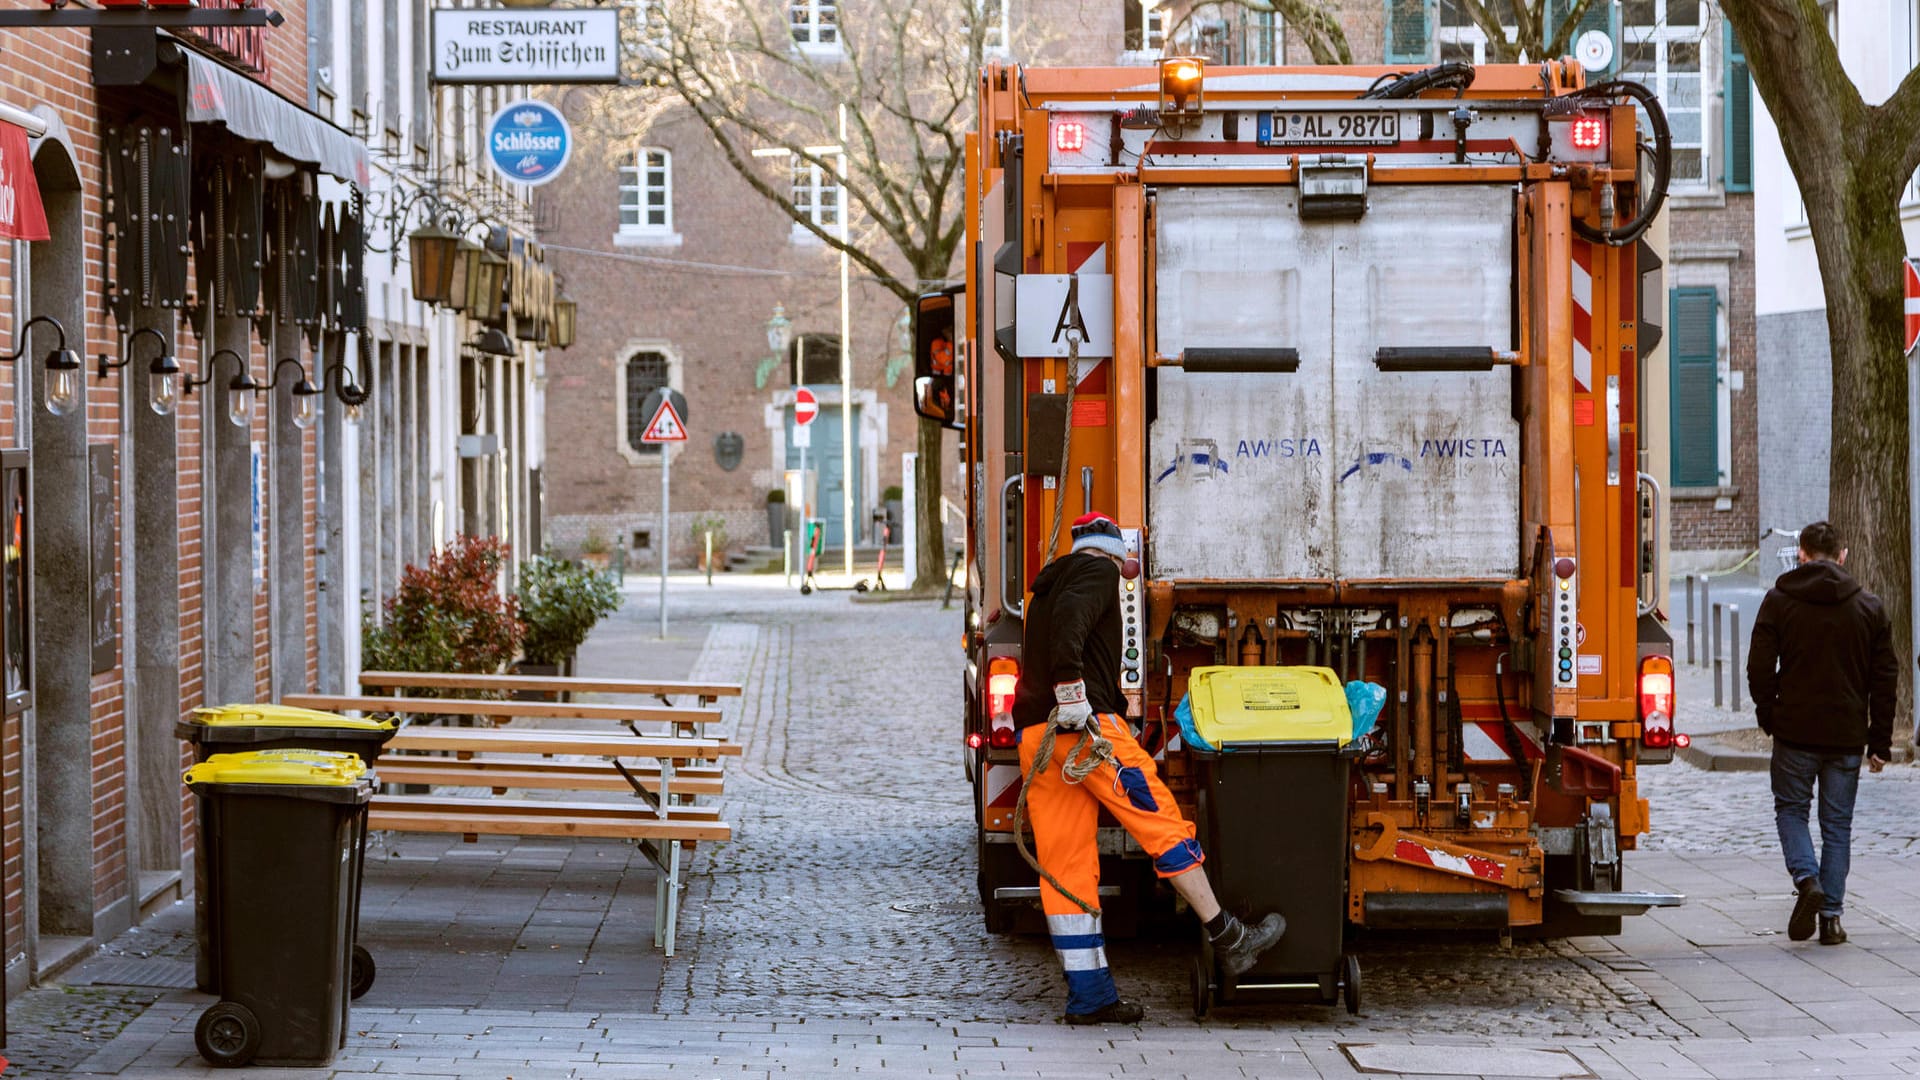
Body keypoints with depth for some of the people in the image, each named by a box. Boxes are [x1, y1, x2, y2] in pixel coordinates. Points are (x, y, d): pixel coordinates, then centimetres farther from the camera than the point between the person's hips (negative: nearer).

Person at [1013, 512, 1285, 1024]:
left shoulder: (1047, 585, 30)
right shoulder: (1099, 570, 4)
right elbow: (1070, 619, -16)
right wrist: (1071, 688, -25)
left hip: (1034, 731, 8)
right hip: (1085, 725, -8)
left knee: (1064, 865, 4)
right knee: (1161, 821, 0)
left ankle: (1088, 994, 3)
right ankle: (1229, 939, 3)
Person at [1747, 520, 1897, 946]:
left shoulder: (1778, 601, -3)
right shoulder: (1869, 607, 3)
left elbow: (1760, 668, -6)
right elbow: (1885, 677, 4)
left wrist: (1768, 716, 9)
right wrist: (1880, 742, 8)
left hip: (1794, 731, -2)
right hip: (1847, 734, 2)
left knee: (1790, 808, 14)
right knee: (1837, 823, 9)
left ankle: (1807, 879, -11)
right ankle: (1831, 915, 5)